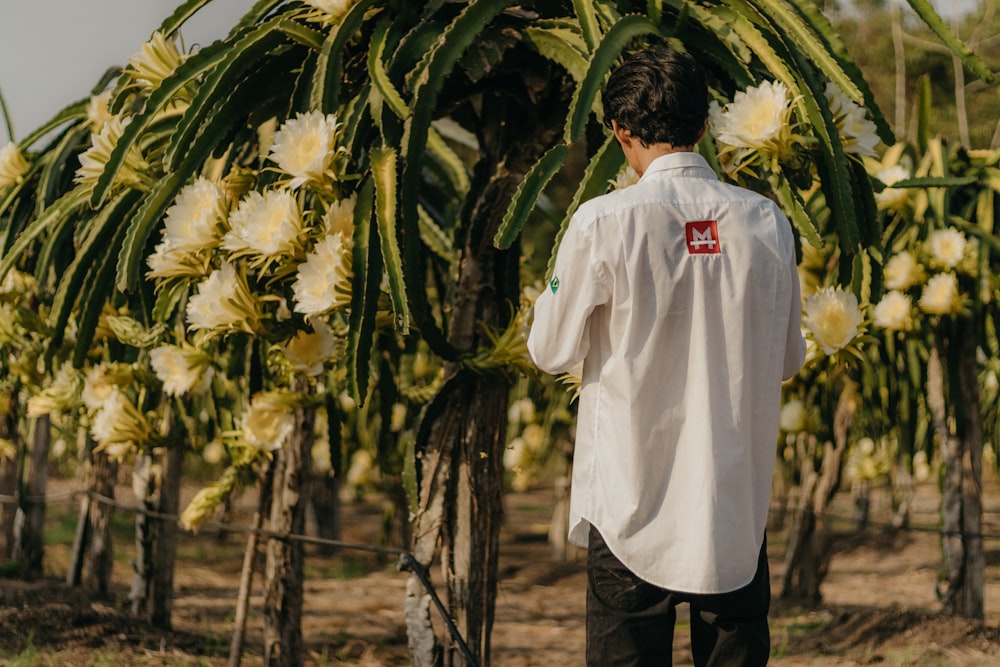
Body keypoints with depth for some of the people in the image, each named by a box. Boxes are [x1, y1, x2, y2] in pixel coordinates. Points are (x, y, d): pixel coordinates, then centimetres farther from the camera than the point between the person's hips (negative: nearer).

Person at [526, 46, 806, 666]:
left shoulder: (603, 222, -13)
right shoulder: (765, 220, -3)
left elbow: (552, 349, -3)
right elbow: (790, 357, 8)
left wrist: (559, 287, 16)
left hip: (634, 497, -3)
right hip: (738, 498, 3)